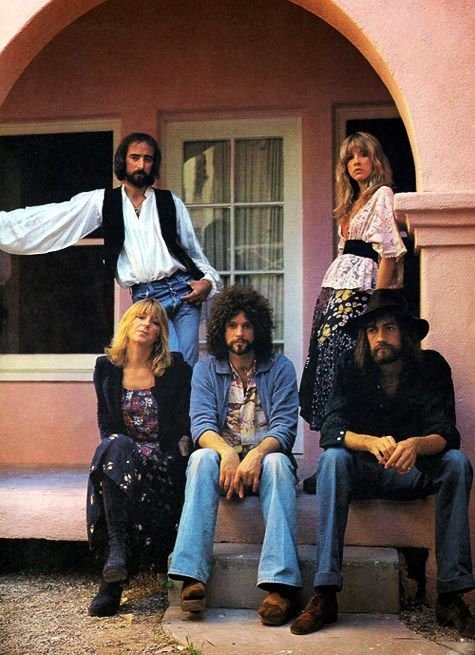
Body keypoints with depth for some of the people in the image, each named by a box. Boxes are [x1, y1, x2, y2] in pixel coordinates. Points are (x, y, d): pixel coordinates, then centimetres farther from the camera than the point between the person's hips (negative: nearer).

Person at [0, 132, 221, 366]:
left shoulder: (170, 202, 11)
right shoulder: (103, 201, 8)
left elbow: (193, 250, 15)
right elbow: (46, 220, 3)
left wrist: (208, 280, -2)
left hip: (182, 291, 1)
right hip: (146, 298, -1)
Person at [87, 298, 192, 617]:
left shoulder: (176, 368, 4)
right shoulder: (106, 367, 10)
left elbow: (187, 423, 4)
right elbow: (105, 423, 10)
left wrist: (177, 455, -11)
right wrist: (119, 448, -8)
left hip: (166, 462, -2)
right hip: (122, 456, 2)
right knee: (113, 447, -34)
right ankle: (118, 550, -44)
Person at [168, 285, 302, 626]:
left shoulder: (280, 368, 5)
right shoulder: (206, 370, 8)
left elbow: (285, 426, -7)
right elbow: (201, 424, -7)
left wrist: (258, 454, -30)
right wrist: (227, 453, -29)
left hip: (264, 459, -1)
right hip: (223, 458, 1)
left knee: (276, 462, -35)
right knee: (201, 458, -32)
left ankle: (282, 583, -44)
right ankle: (193, 575, -41)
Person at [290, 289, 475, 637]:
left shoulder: (432, 367, -7)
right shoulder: (352, 367, -7)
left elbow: (447, 434, -18)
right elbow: (330, 430, -18)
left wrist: (415, 444, -42)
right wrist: (372, 443, -40)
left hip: (416, 472, 0)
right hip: (364, 474, 0)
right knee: (332, 458, -30)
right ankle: (325, 593, -35)